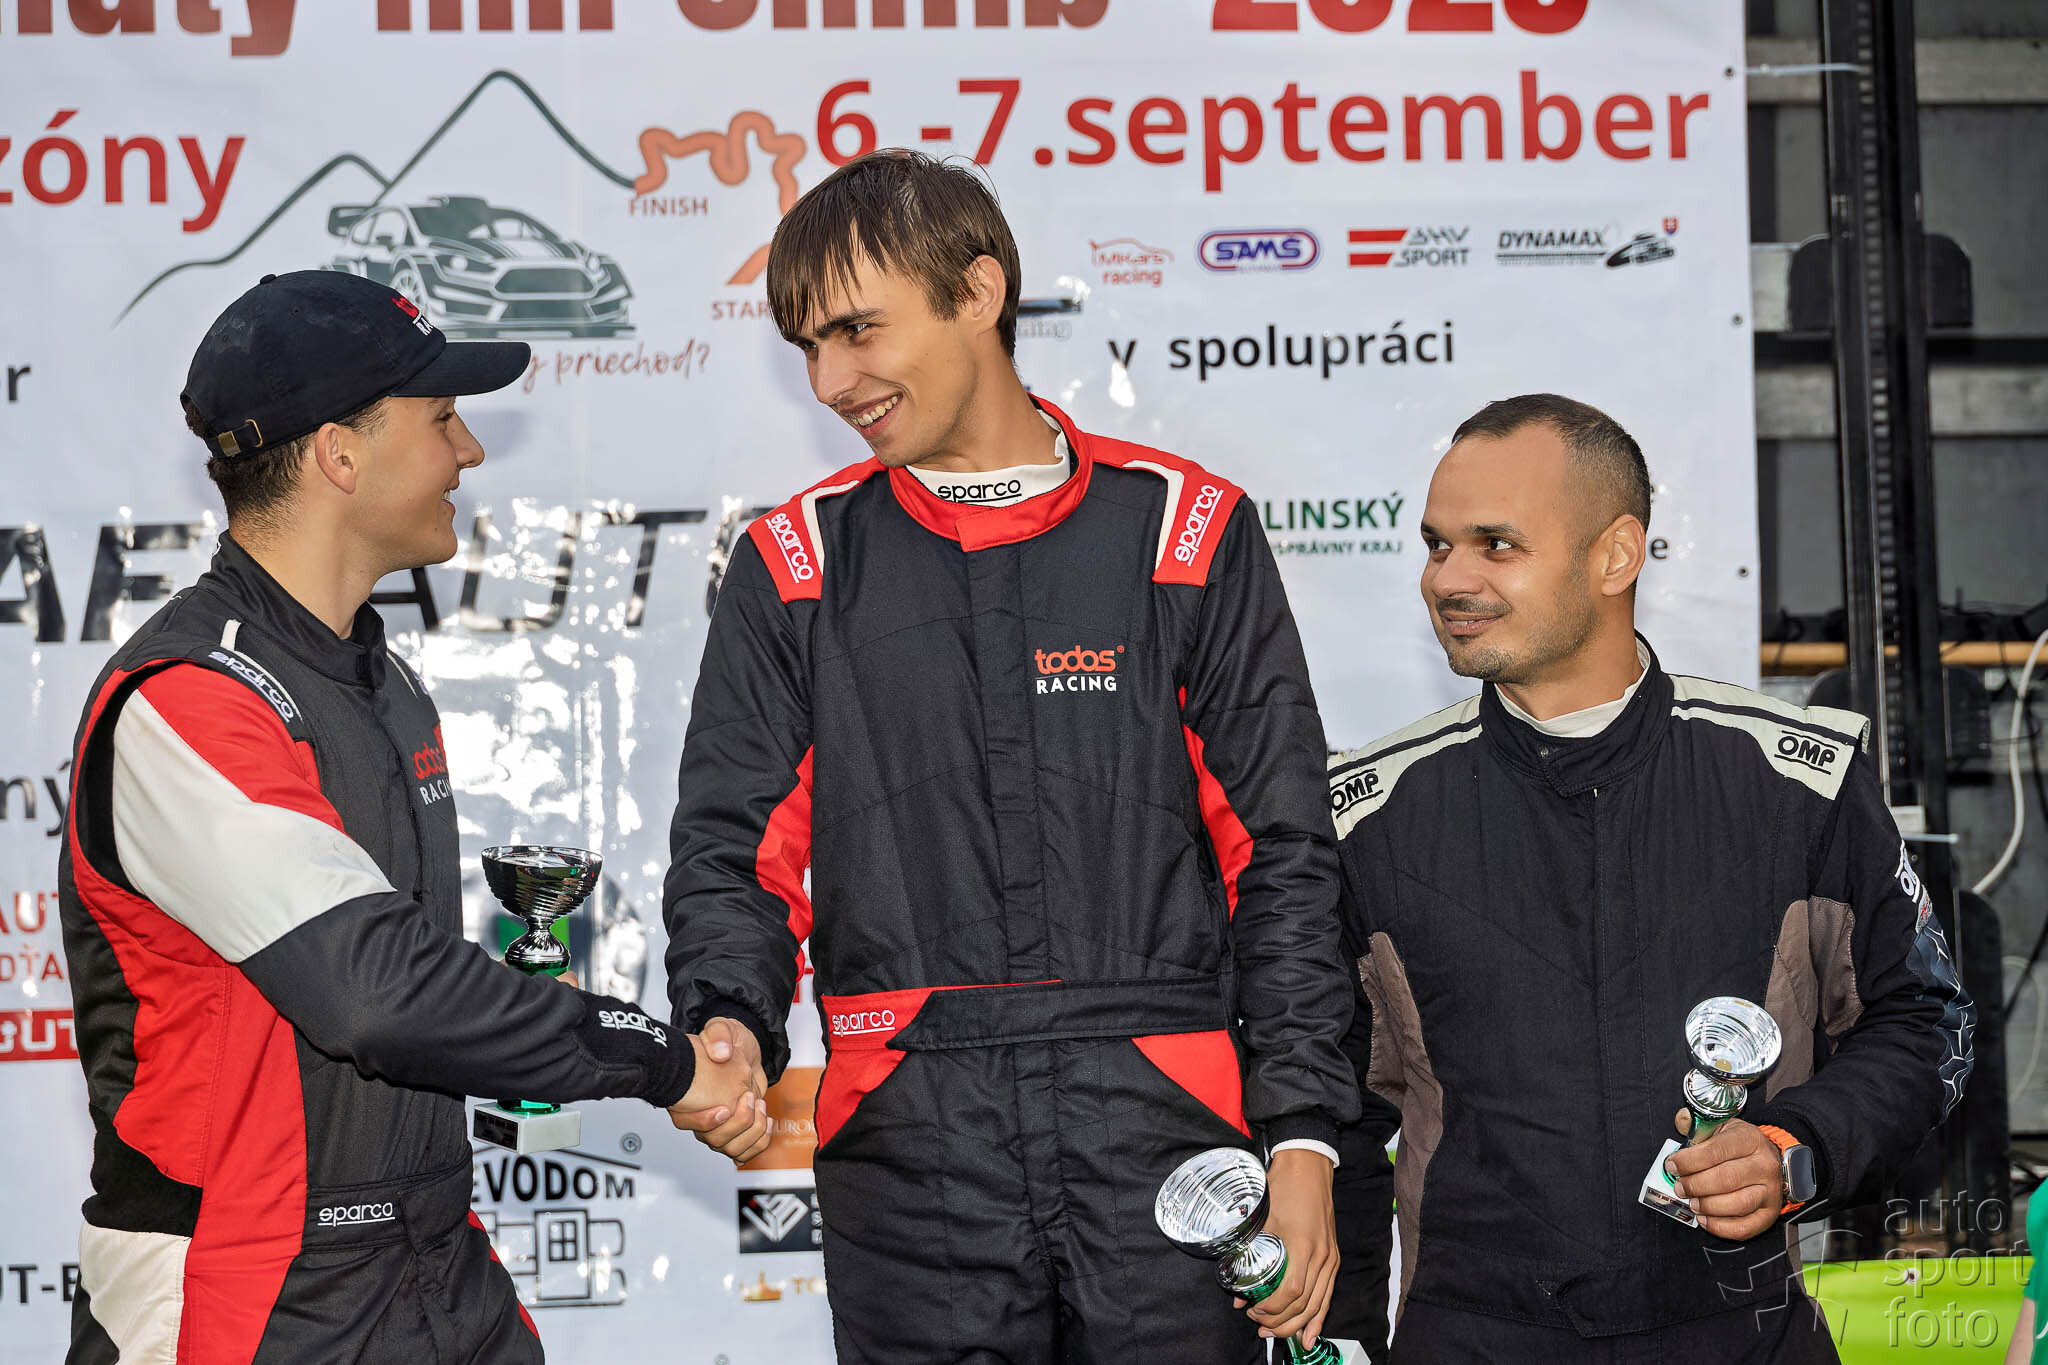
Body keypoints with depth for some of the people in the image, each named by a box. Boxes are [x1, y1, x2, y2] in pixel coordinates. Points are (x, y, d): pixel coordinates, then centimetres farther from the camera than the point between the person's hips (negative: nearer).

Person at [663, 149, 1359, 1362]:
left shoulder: (1185, 533, 5)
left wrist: (1302, 1134, -3)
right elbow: (735, 852, 8)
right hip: (909, 1152, 1)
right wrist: (731, 1023, -14)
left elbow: (1281, 855, 4)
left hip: (1159, 1126, -1)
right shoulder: (797, 567, 10)